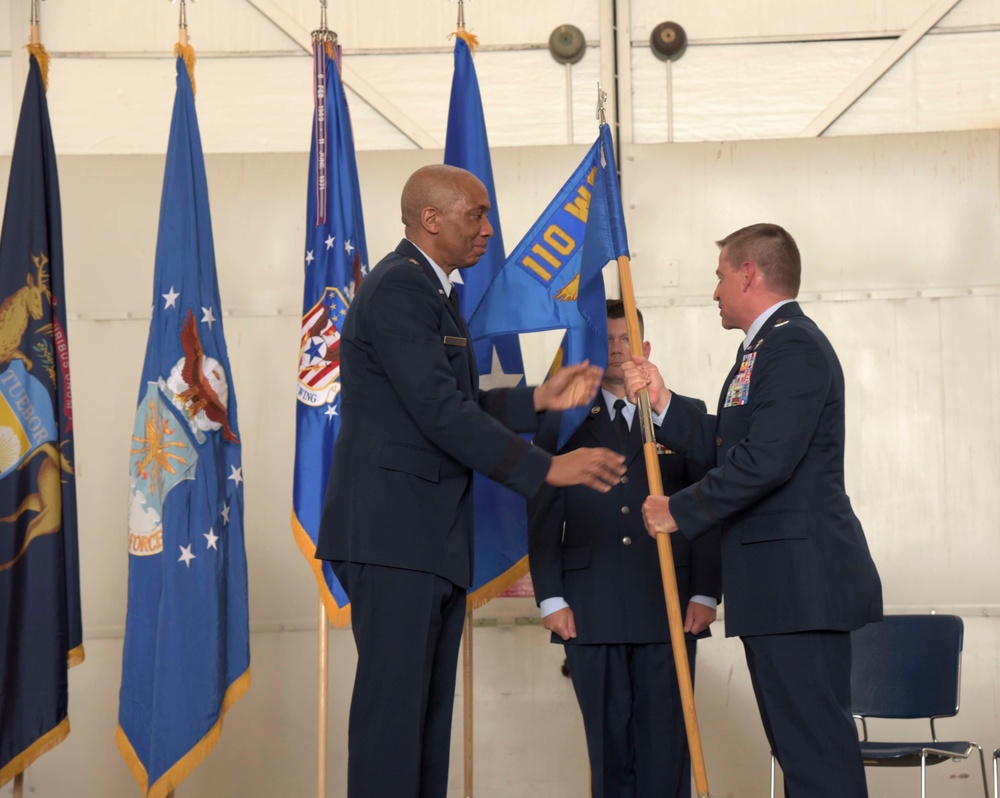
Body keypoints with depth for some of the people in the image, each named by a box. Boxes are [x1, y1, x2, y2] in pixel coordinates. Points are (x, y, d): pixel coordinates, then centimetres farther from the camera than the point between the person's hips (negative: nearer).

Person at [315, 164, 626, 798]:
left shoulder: (432, 293, 20)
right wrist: (547, 468, -18)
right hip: (393, 534, -10)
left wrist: (538, 400, 8)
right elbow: (442, 413, -19)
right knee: (394, 702, -10)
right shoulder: (397, 290, -12)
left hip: (433, 538, 10)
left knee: (431, 710, 8)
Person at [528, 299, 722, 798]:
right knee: (608, 742, 3)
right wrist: (550, 598, -2)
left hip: (668, 608, 0)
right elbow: (543, 518, 7)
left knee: (666, 742, -1)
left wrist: (705, 593, -2)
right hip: (591, 612, 0)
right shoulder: (562, 423, 11)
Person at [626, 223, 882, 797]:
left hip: (800, 578, -11)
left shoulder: (794, 346, -14)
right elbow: (723, 447, 19)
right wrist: (662, 400, 10)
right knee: (799, 744, 14)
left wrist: (680, 511, -13)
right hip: (781, 580, 11)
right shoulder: (766, 347, 20)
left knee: (815, 747, -12)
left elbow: (765, 460, -23)